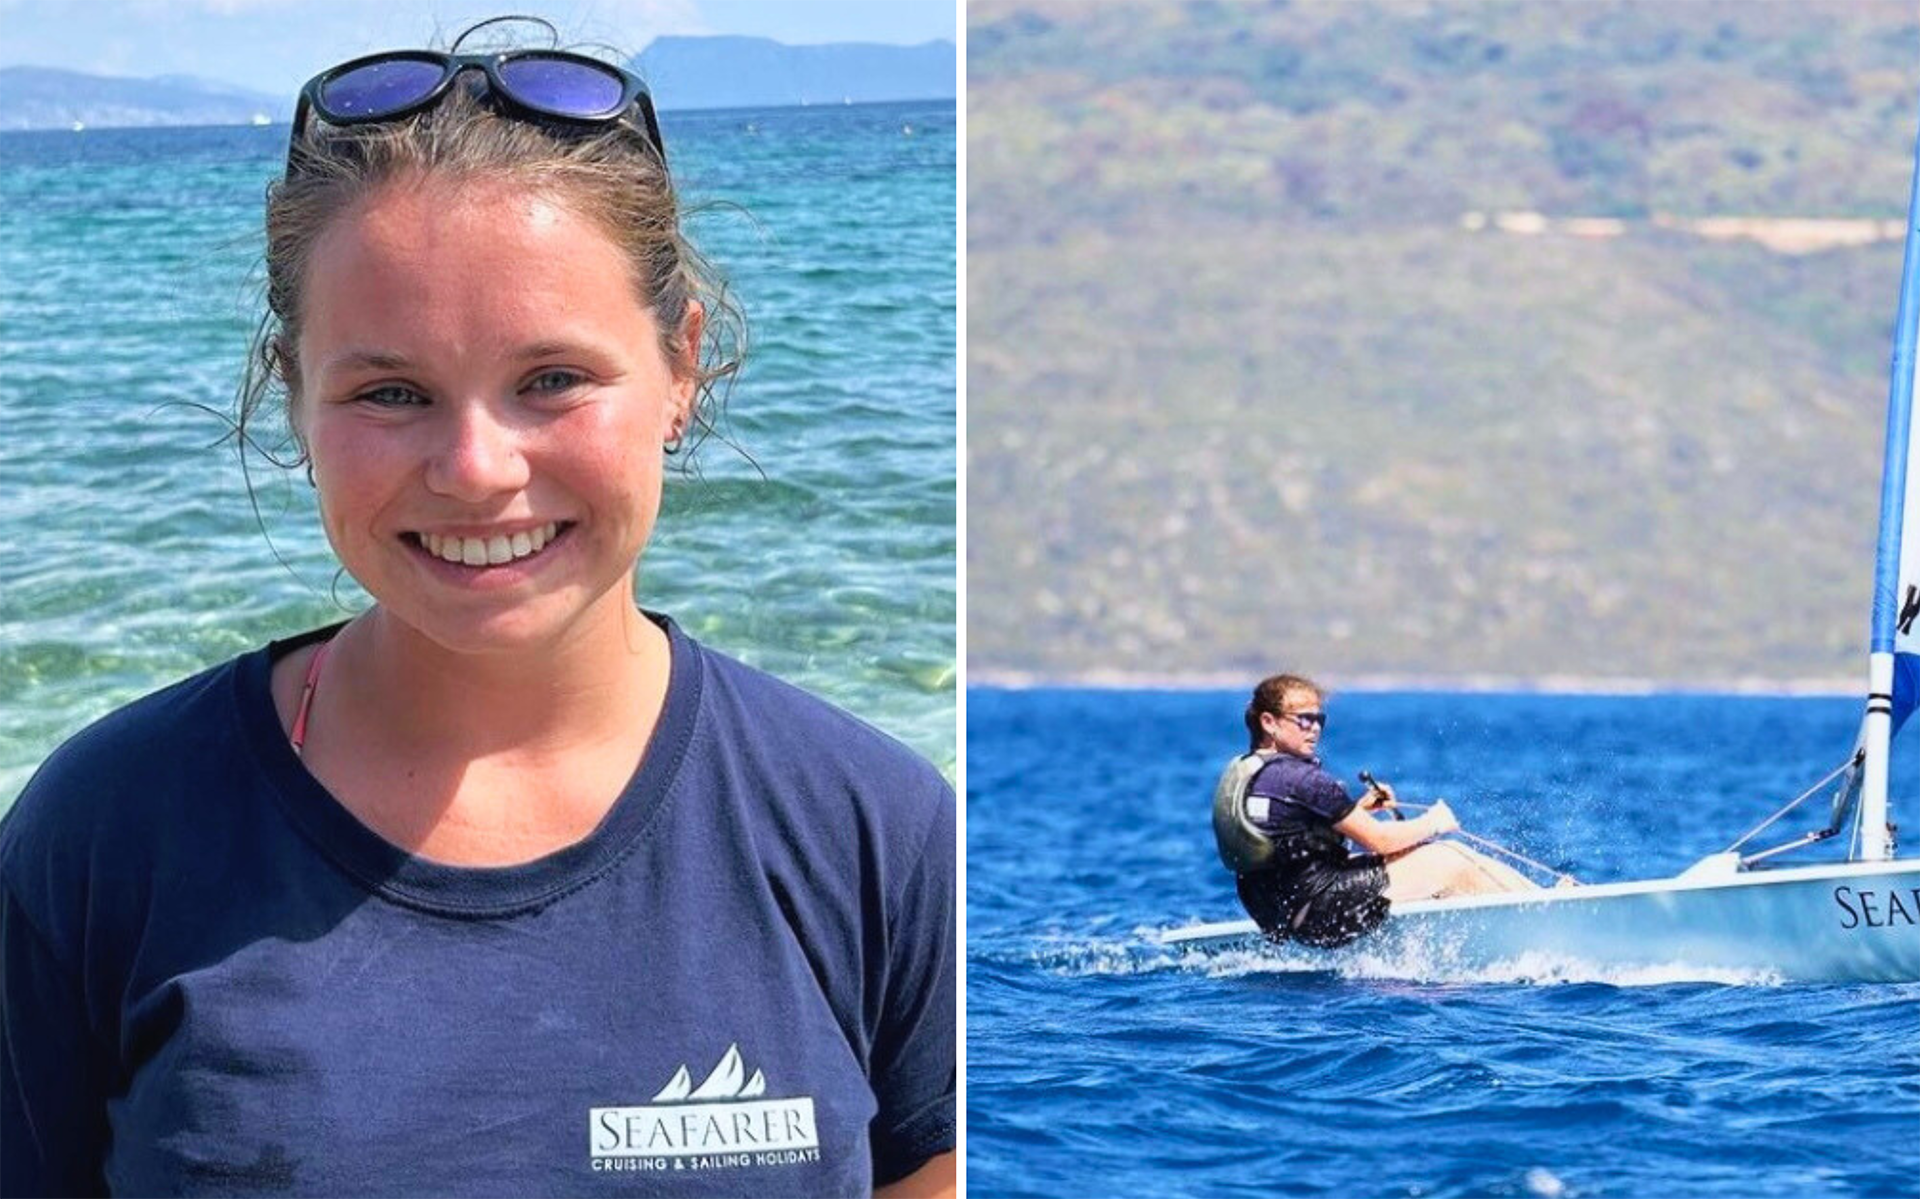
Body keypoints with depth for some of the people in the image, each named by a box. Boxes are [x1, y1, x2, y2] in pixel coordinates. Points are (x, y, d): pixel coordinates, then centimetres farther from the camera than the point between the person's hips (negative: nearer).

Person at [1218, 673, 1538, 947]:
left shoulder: (1240, 773, 9)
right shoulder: (1299, 778, -21)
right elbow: (1378, 840, -15)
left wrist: (1357, 809, 11)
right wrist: (1433, 823, 3)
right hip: (1321, 913, -10)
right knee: (1451, 862, -2)